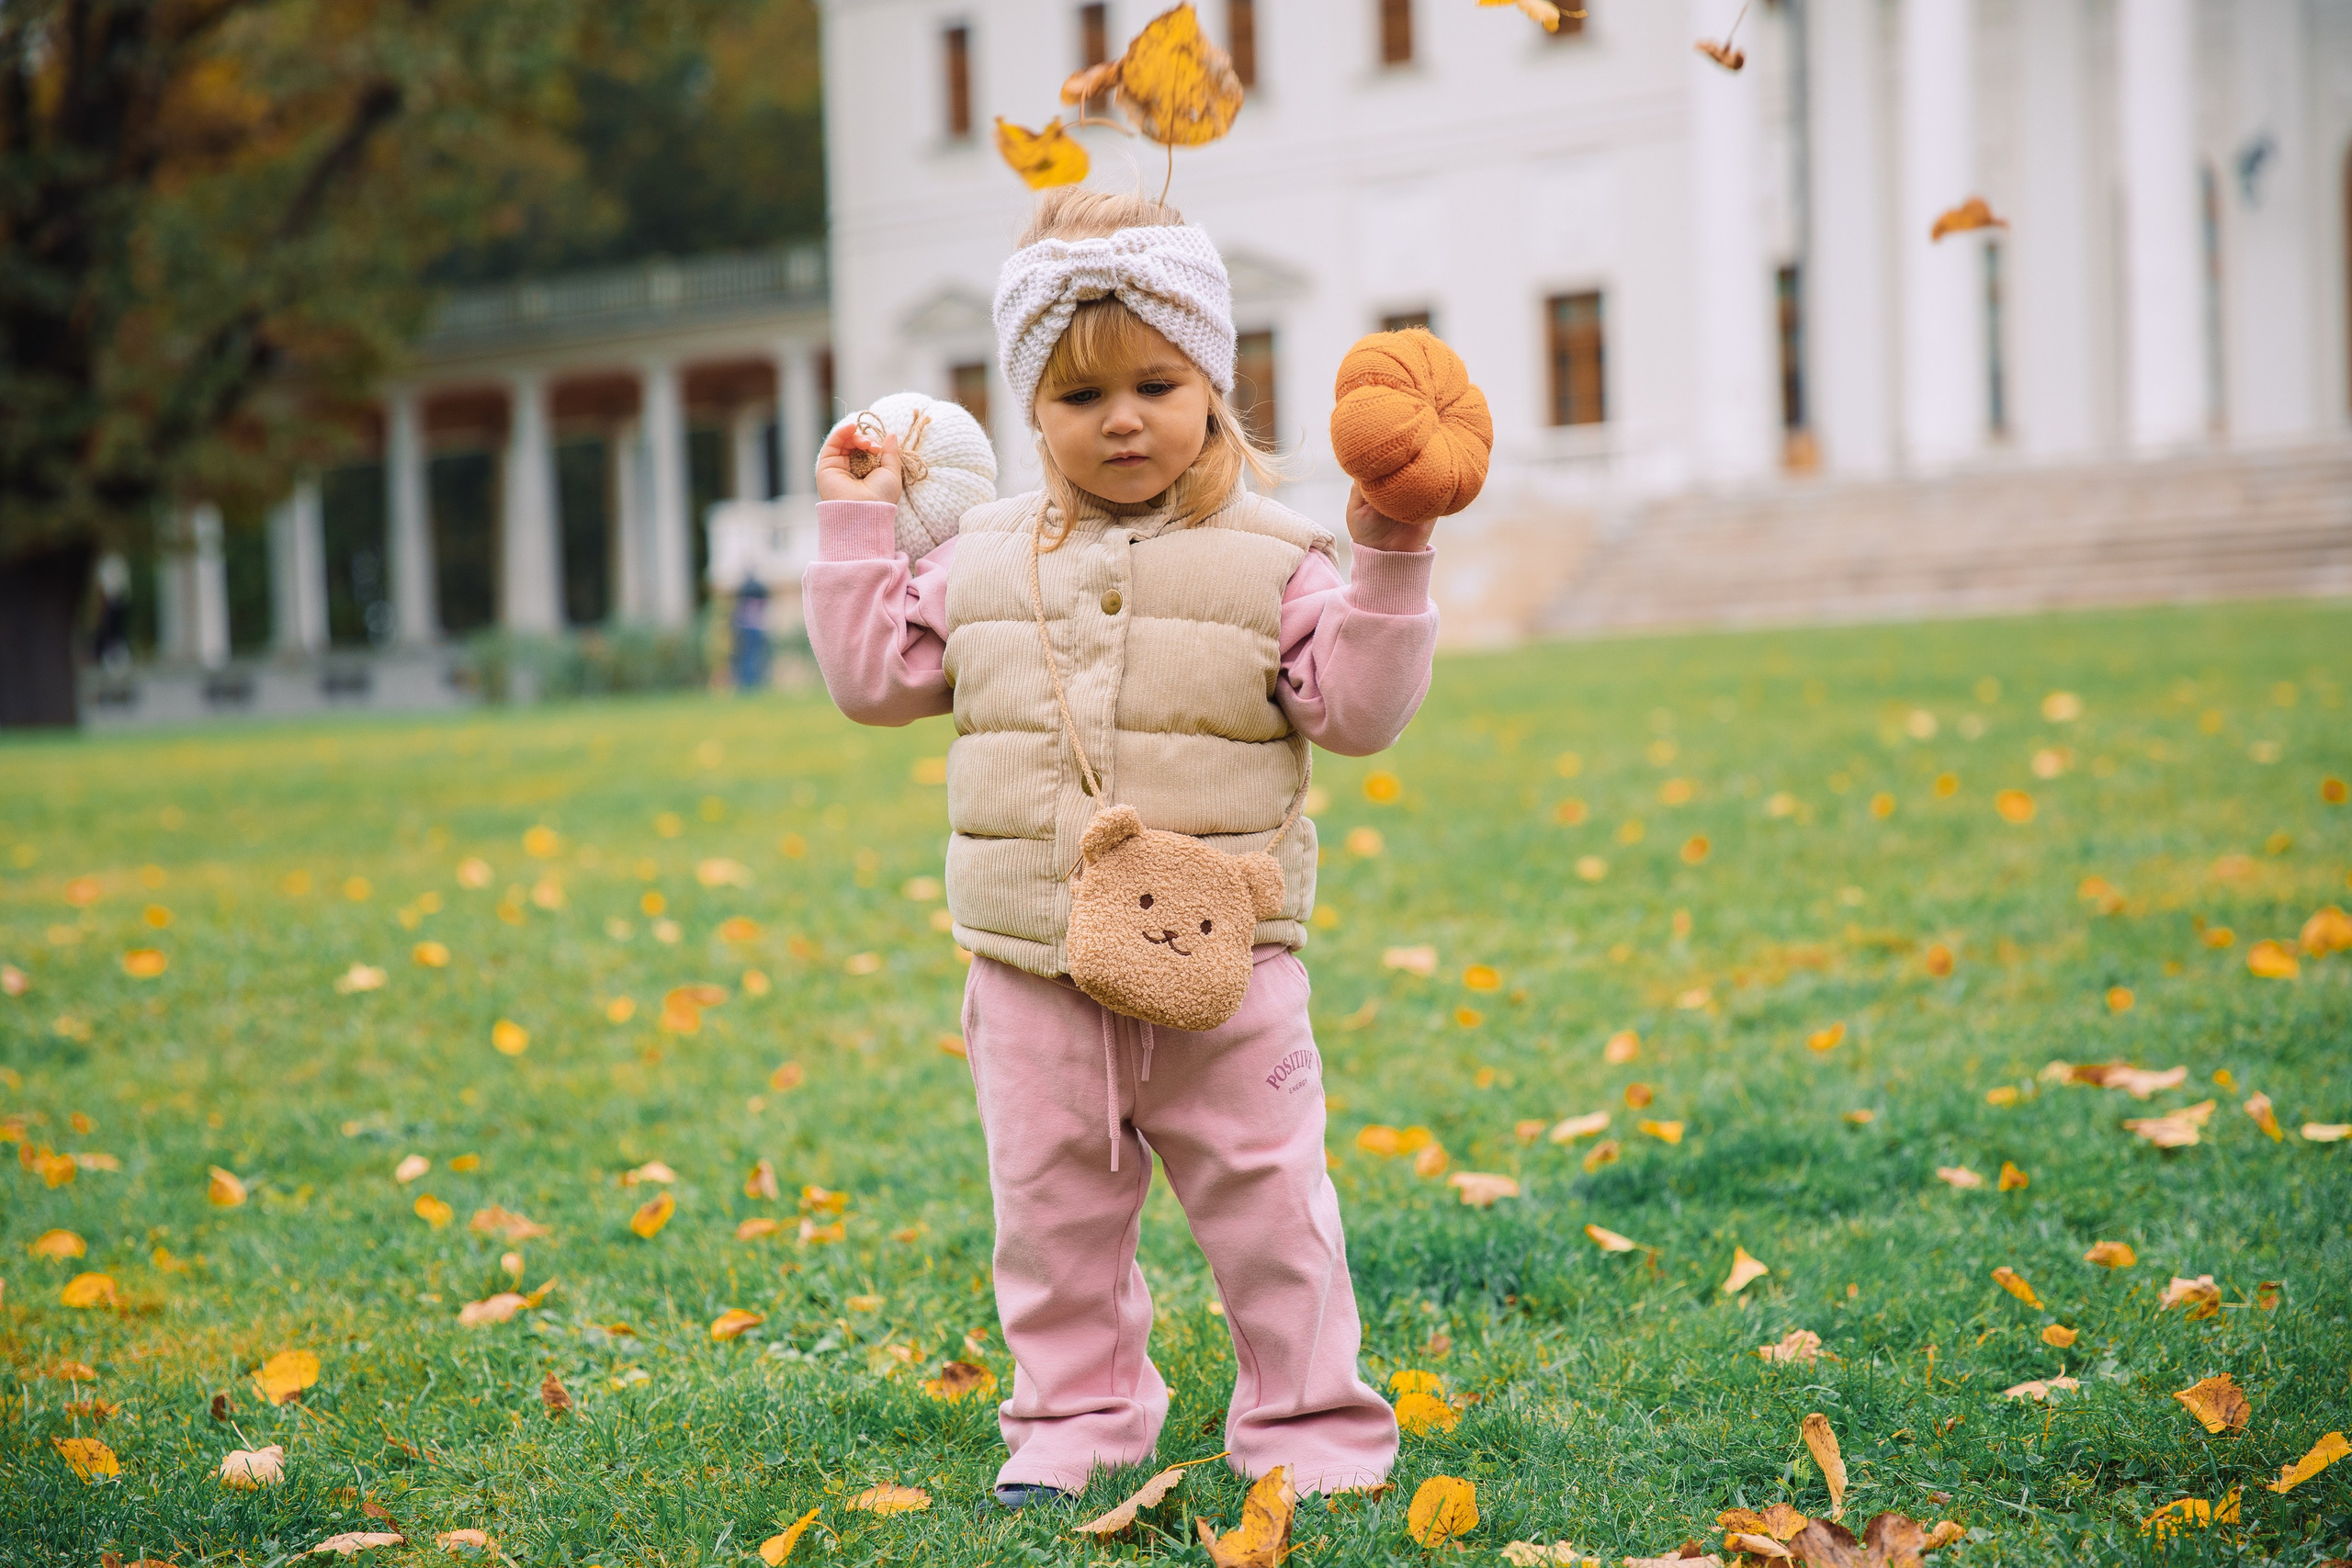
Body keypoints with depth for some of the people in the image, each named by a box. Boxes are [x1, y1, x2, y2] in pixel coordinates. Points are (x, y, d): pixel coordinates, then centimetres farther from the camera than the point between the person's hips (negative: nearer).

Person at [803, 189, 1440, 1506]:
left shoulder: (1269, 561, -1)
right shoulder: (985, 561, 8)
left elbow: (1360, 707, -6)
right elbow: (877, 675, 12)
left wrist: (1390, 565, -17)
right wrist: (856, 530, 9)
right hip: (1035, 966, 3)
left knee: (1267, 1203, 2)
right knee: (1054, 1208, 10)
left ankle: (1312, 1423, 16)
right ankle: (1077, 1414, 25)